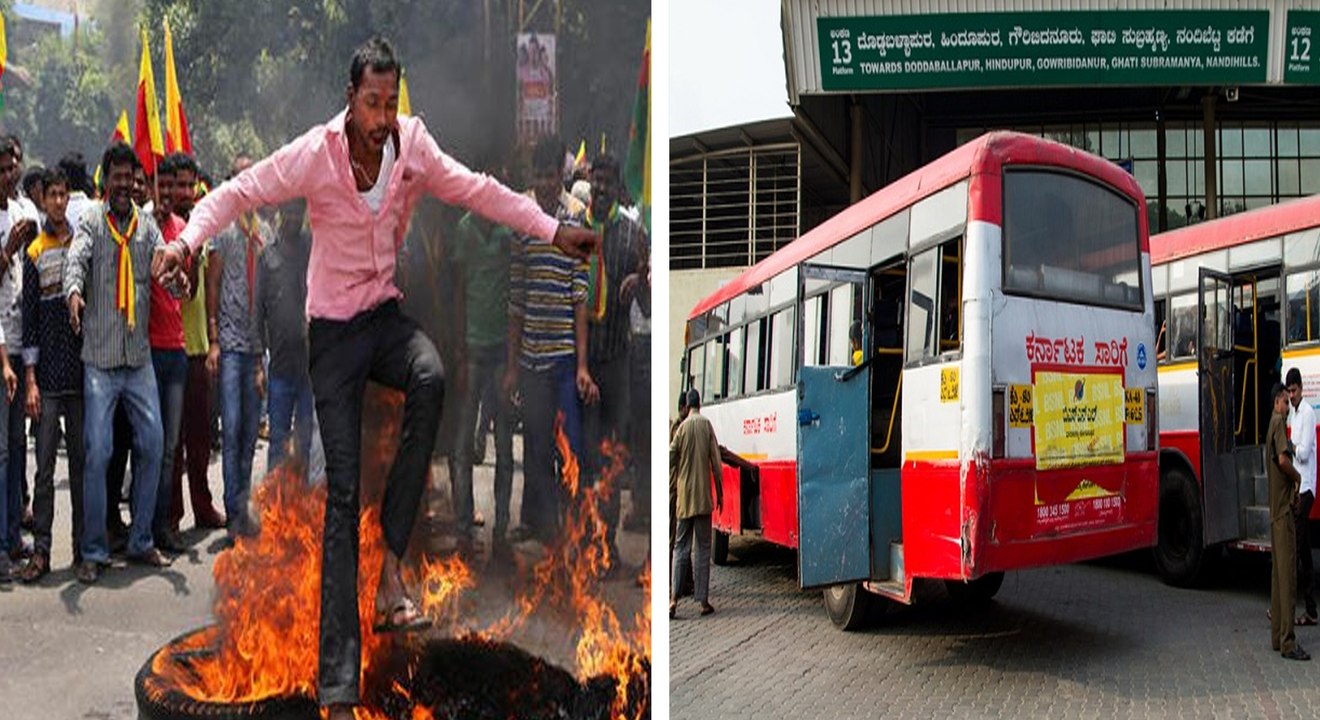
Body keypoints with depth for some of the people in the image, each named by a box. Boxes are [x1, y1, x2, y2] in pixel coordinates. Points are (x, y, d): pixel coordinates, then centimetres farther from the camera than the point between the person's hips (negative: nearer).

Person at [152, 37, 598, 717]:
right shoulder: (313, 155, -12)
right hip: (333, 328, -2)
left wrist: (552, 230, -1)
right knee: (342, 491, -7)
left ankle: (392, 559, -22)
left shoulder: (413, 143, -4)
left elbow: (478, 190, 3)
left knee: (430, 379, -36)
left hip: (386, 313, 3)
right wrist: (188, 238, -27)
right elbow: (237, 192, -9)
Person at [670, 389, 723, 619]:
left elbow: (670, 460, -2)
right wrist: (720, 493, 7)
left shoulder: (682, 428, -1)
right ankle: (703, 600, 4)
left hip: (684, 496, 0)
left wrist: (671, 487, 13)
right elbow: (716, 462, 0)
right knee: (703, 548, 4)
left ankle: (674, 598, -4)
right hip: (703, 496, 0)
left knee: (681, 547, 5)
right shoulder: (707, 425, 0)